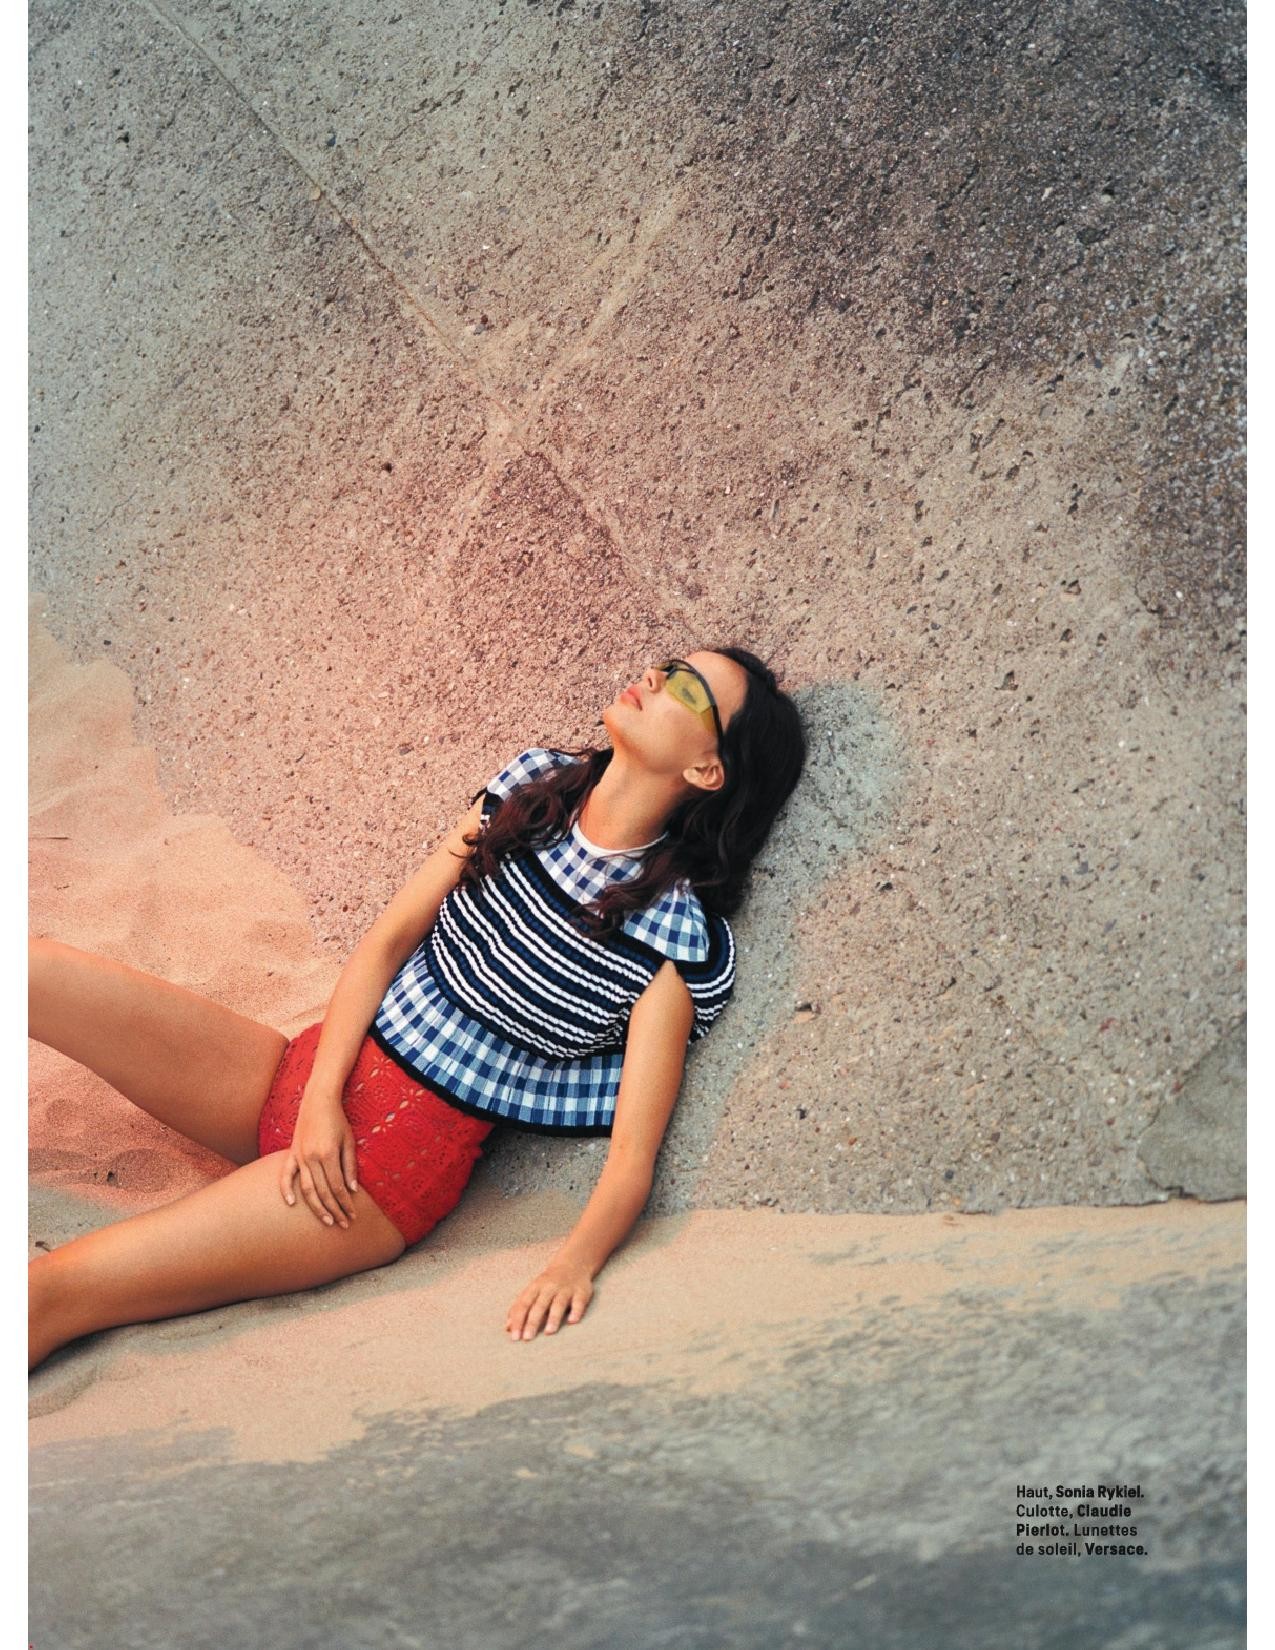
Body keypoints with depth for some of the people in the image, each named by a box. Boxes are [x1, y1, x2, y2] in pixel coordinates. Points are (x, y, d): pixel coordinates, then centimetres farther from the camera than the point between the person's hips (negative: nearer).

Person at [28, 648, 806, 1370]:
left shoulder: (677, 939, -10)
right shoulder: (535, 787, 3)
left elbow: (635, 1150, -13)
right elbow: (390, 938, 2)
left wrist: (576, 1264, -32)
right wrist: (320, 1096, -8)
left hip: (405, 1152, -5)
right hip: (311, 1075, 5)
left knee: (48, 1293, -15)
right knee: (40, 969, -11)